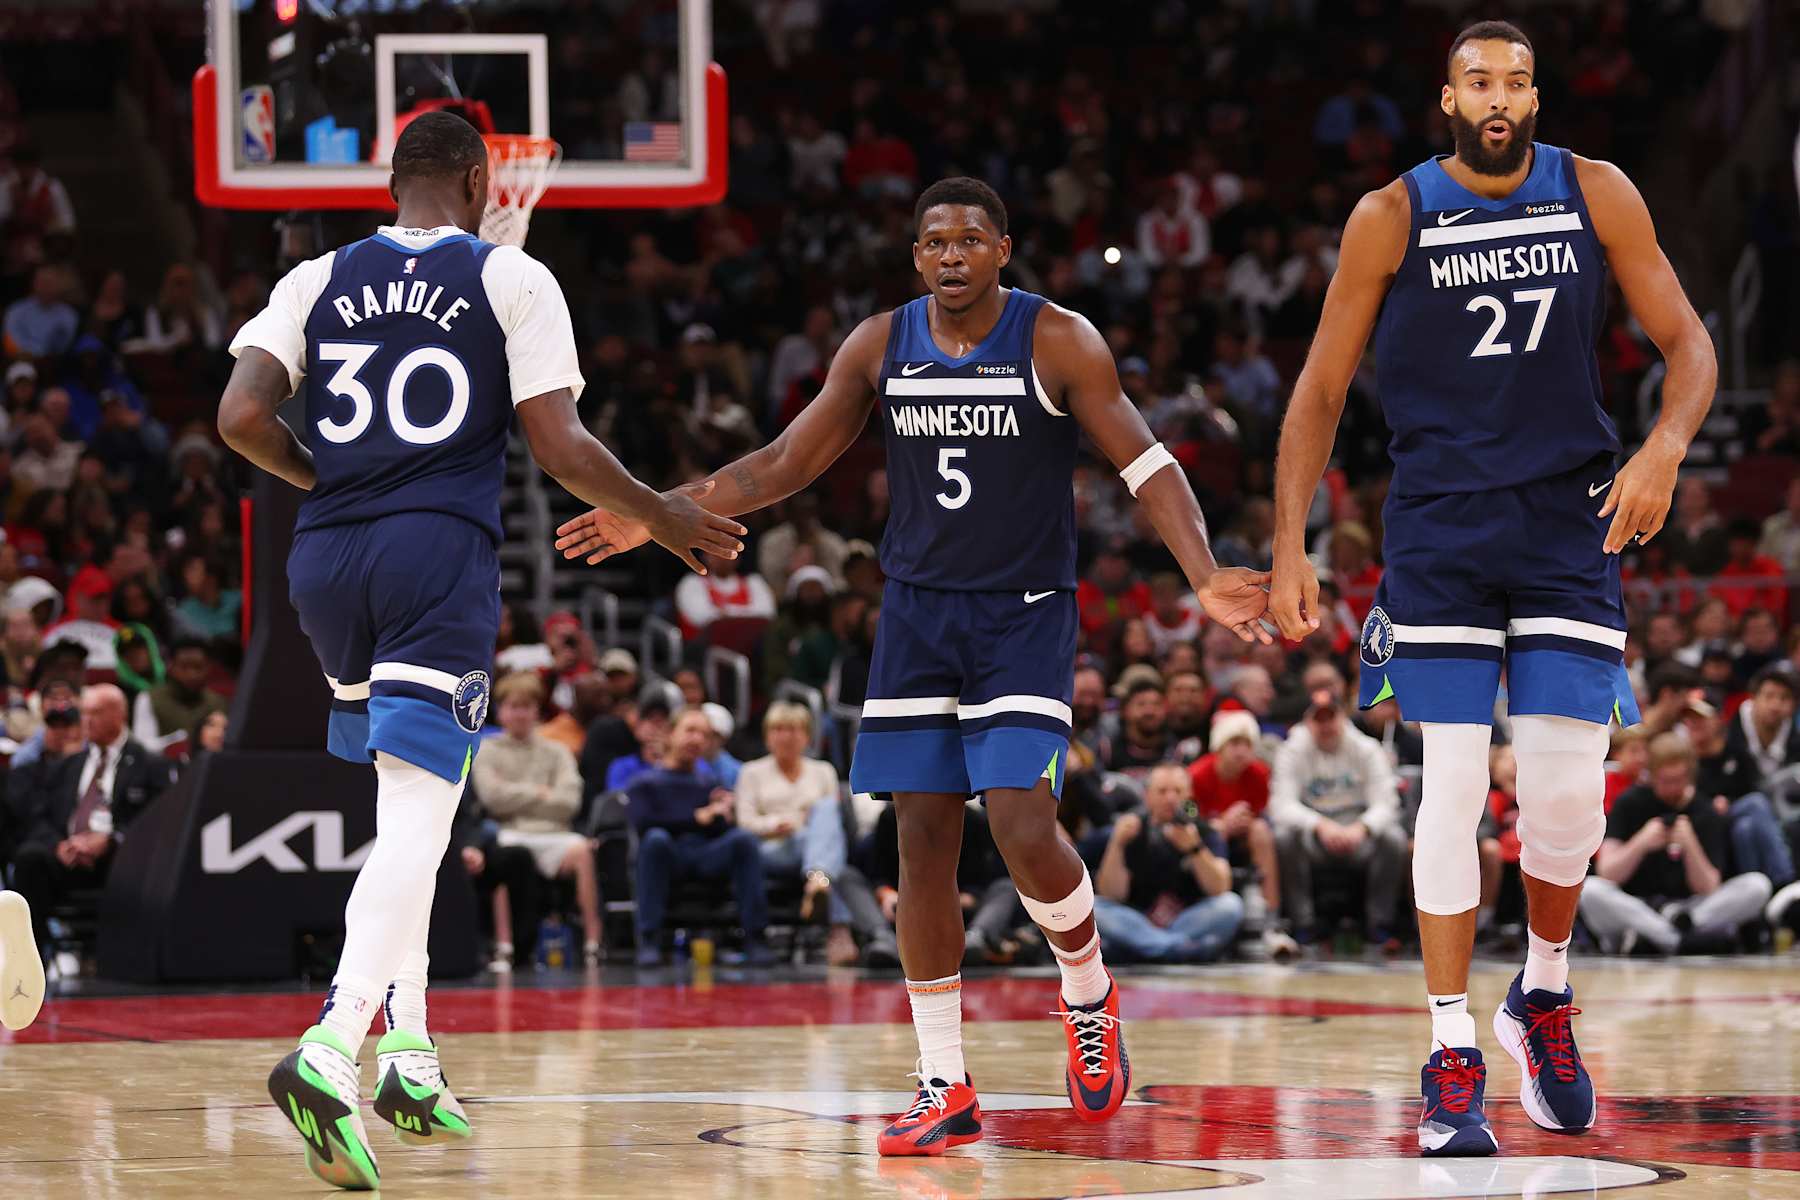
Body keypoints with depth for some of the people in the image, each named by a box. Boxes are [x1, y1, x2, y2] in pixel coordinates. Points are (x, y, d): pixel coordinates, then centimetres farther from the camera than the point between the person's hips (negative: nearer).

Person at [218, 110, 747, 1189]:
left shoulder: (319, 280, 12)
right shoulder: (512, 279, 3)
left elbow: (242, 417, 0)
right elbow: (561, 448, -3)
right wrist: (664, 518, 13)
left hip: (328, 556, 5)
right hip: (441, 556, -5)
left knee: (403, 805, 24)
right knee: (416, 826, -10)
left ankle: (408, 1048, 18)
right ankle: (331, 1048, -30)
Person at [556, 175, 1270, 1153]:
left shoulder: (1058, 342, -10)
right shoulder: (880, 347, 1)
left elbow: (1146, 466, -12)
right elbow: (784, 465, 10)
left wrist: (1205, 578, -27)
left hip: (1023, 620, -4)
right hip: (917, 614, 4)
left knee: (1024, 830, -17)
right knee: (923, 843, -1)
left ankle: (1089, 998, 14)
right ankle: (946, 1092, 6)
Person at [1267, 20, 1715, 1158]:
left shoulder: (1597, 195, 1)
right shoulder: (1393, 218, -2)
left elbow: (1688, 343, 4)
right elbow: (1322, 389, 3)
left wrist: (1666, 448, -16)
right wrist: (1290, 546, -4)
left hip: (1570, 525, 1)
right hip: (1440, 529, -1)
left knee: (1568, 791, -5)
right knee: (1454, 787, -7)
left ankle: (1544, 998, 22)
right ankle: (1453, 1064, -1)